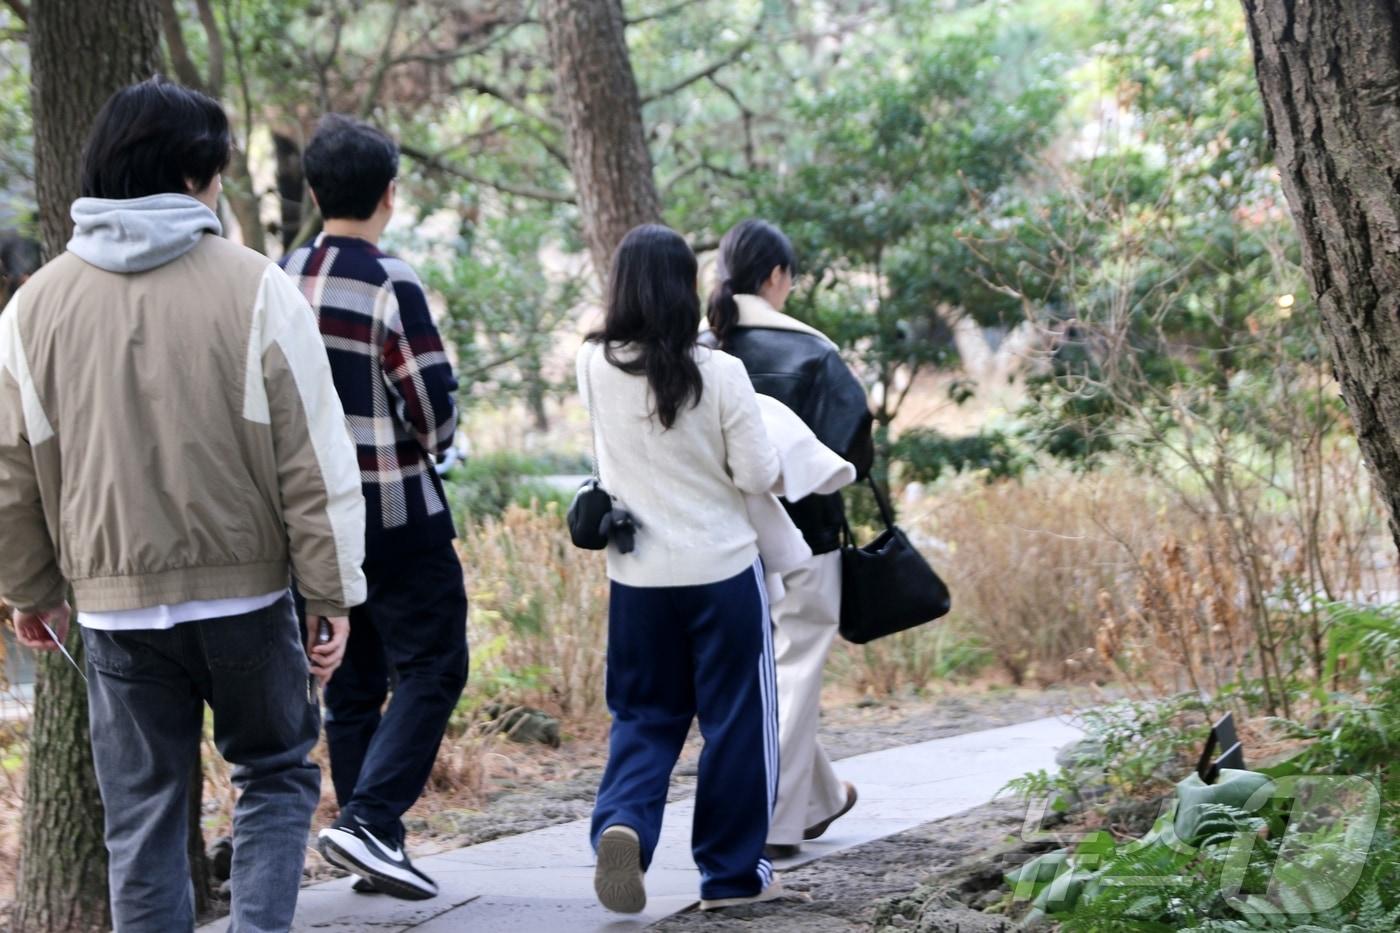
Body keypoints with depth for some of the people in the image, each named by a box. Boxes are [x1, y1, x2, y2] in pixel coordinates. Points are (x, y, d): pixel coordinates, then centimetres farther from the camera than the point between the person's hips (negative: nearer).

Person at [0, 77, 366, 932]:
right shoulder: (256, 290, -9)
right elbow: (314, 460, -9)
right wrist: (334, 593, -2)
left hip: (116, 605, 2)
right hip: (245, 594, -2)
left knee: (143, 820, 10)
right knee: (277, 775, 16)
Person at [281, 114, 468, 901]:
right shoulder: (390, 285, -16)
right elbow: (436, 408, -15)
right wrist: (430, 442, 5)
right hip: (395, 514, -7)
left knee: (352, 681, 13)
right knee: (431, 668, 0)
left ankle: (371, 842, 16)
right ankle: (369, 819, -13)